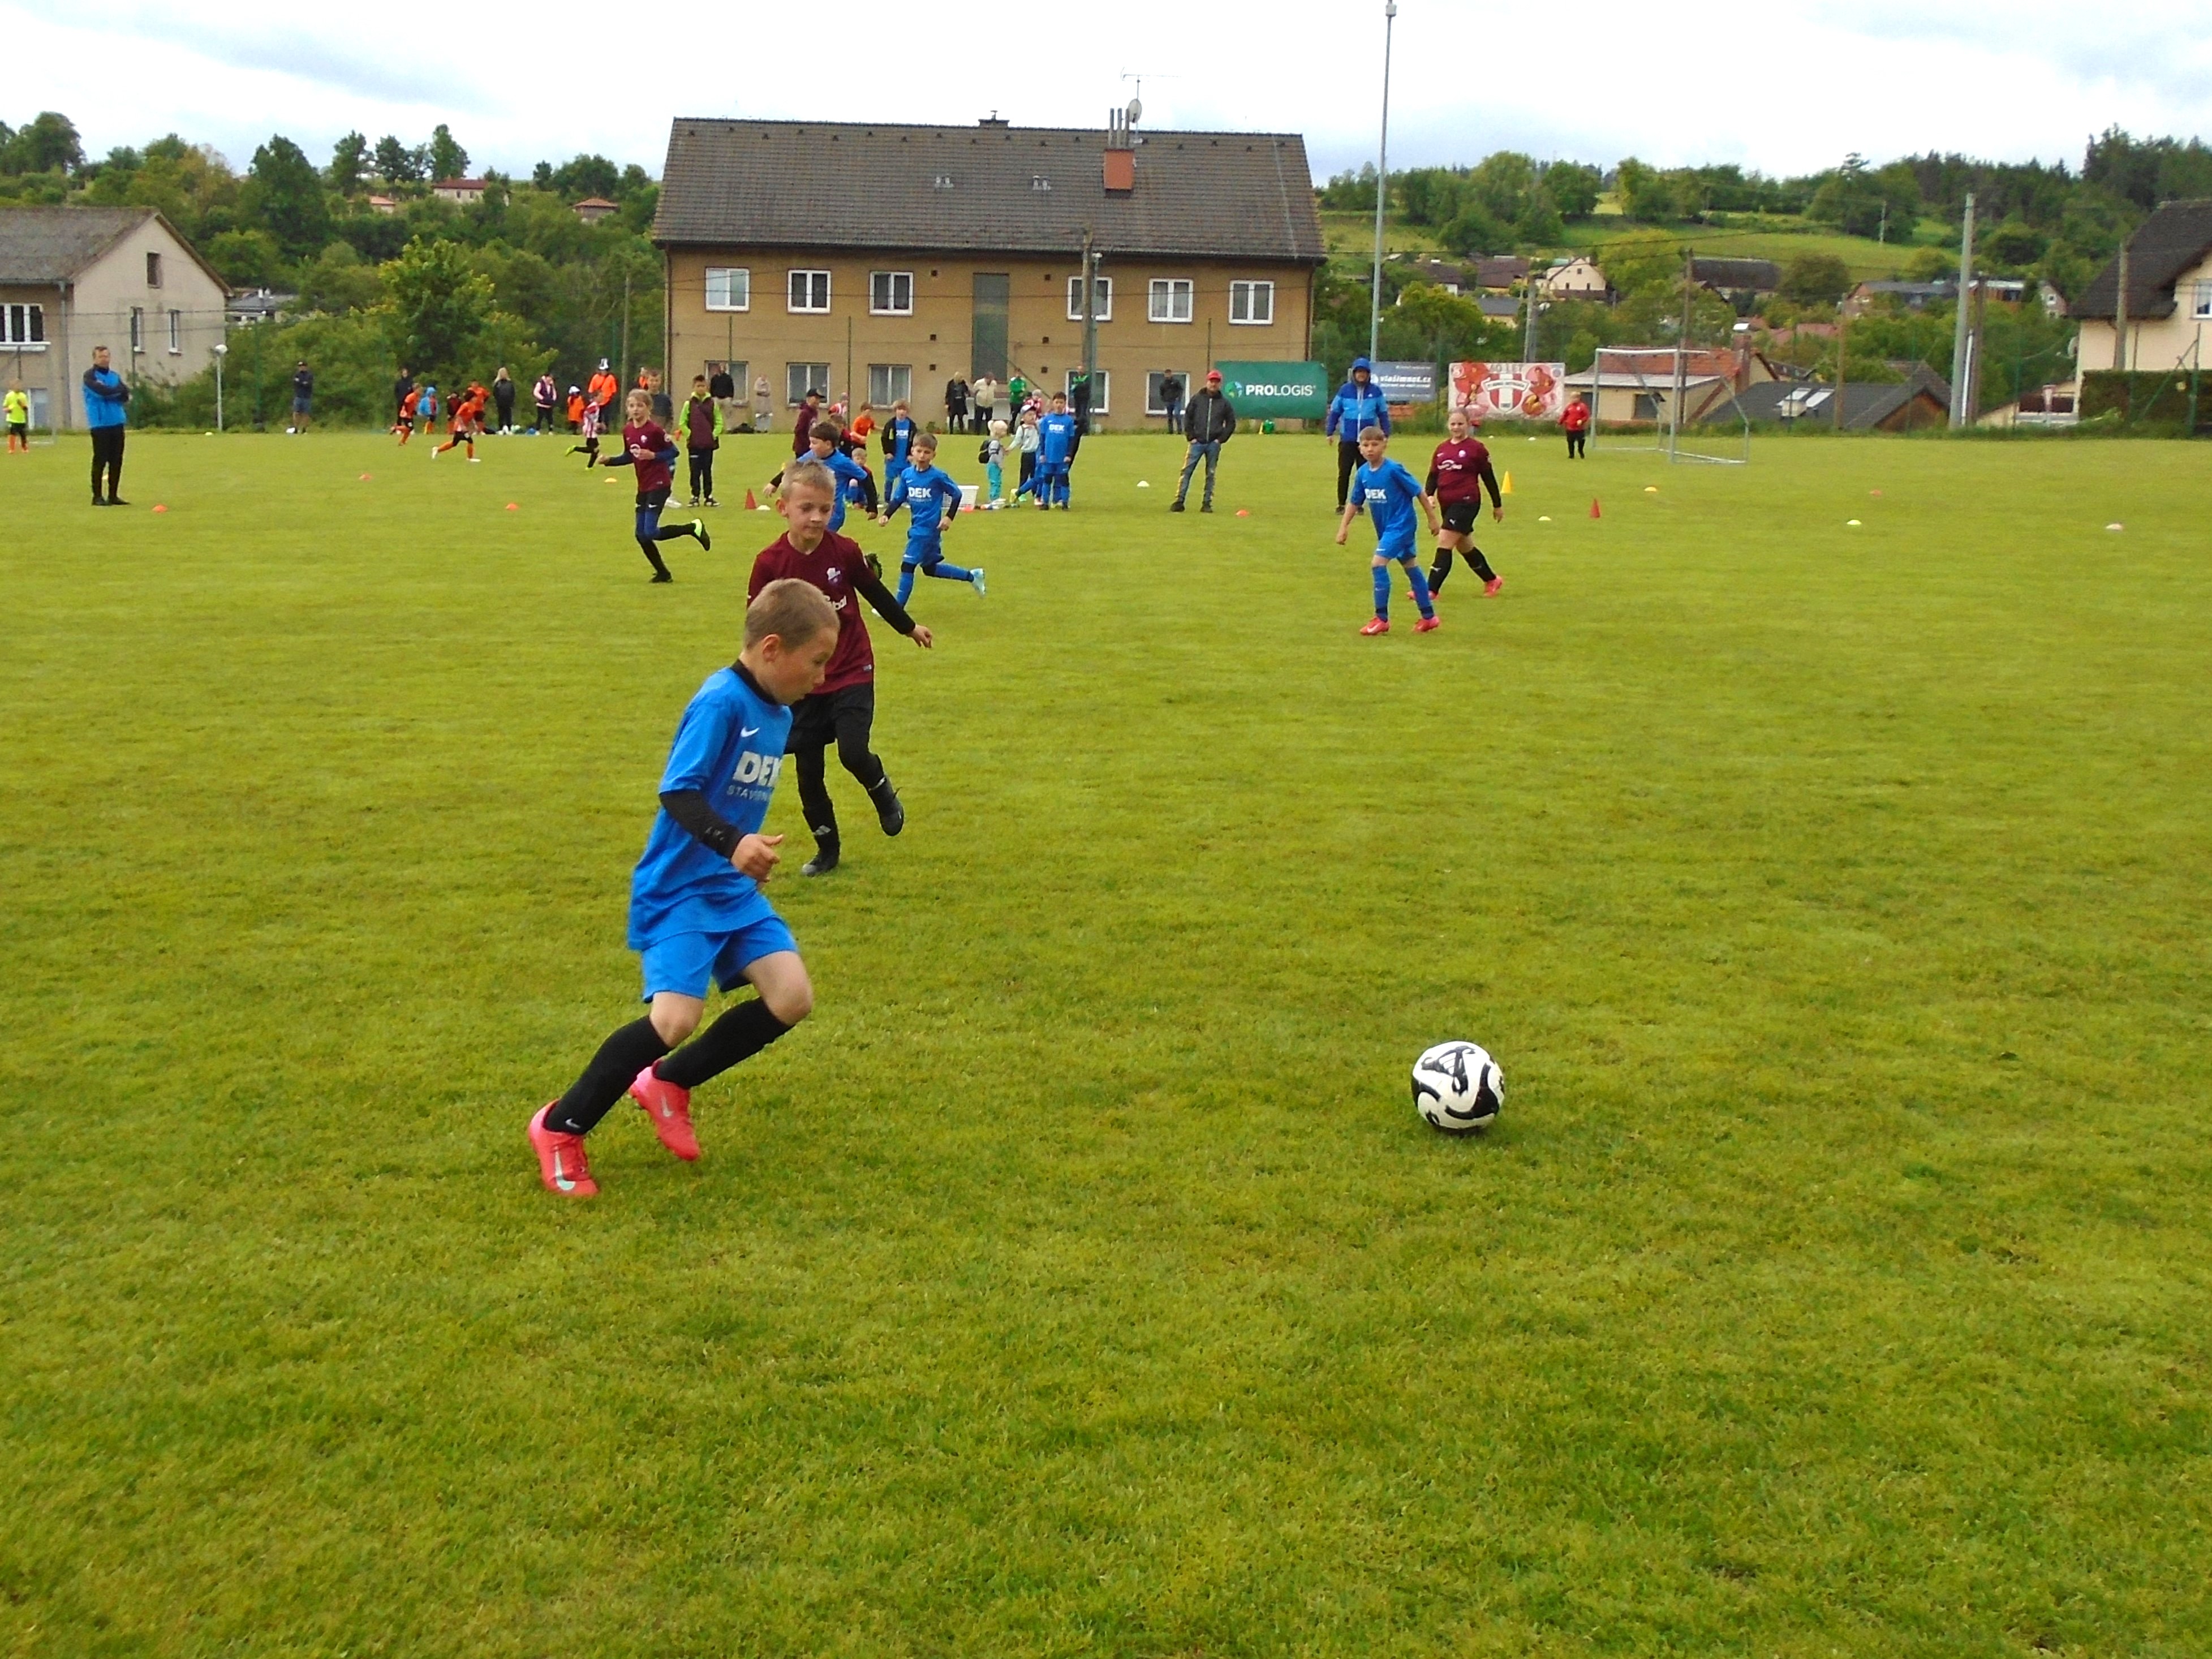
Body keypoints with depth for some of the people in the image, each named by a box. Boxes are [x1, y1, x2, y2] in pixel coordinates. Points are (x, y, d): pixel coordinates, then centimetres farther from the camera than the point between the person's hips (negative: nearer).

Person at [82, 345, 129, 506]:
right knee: (100, 461, -6)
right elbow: (103, 391, -18)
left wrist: (110, 393, -12)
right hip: (100, 424, -6)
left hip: (117, 423, 6)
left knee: (116, 461, 6)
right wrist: (119, 390, -3)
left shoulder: (115, 376, 15)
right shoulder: (90, 376, -3)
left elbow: (125, 396, 3)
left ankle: (113, 496, 12)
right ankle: (97, 496, 0)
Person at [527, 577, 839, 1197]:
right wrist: (732, 843, -37)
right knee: (676, 1016, -21)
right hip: (678, 886, -9)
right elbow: (678, 792, -24)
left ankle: (668, 1083, 15)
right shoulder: (720, 702, -18)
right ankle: (560, 1127, 0)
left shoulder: (778, 716, 9)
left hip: (733, 888, 9)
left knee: (792, 997, -5)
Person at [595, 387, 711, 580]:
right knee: (641, 535, 6)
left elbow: (673, 451, -12)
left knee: (650, 533, -15)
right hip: (643, 487, 7)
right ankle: (662, 573, 21)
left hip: (659, 485, -7)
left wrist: (653, 456, -25)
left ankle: (693, 528, 3)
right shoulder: (627, 431, 5)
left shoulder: (654, 430, -15)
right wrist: (609, 460, 3)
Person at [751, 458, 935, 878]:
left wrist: (910, 627, 21)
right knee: (809, 770, 5)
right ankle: (827, 848, 25)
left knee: (853, 751, -17)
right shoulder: (769, 563, -12)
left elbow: (875, 592, 8)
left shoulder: (845, 551, -10)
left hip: (852, 673, -1)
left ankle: (885, 796, 17)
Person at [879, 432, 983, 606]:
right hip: (916, 527, 7)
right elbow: (898, 499, 8)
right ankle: (972, 576, 33)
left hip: (929, 528, -7)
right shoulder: (907, 475, 2)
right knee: (930, 568, 17)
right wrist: (886, 515, -7)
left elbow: (957, 494, -3)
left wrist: (949, 517, -12)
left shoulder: (938, 476, -12)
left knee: (907, 566, -9)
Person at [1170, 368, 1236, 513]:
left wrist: (1221, 439, 1)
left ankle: (1207, 504, 10)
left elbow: (1231, 423, 11)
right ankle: (1179, 502, -7)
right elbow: (1187, 418, 8)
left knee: (1210, 474, 5)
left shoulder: (1224, 403, 7)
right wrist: (1191, 437, -1)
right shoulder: (1197, 399, 6)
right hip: (1197, 443, -1)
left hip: (1214, 445, 1)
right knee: (1187, 471, -7)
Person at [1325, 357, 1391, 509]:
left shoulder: (1375, 391, 0)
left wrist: (1386, 433, 4)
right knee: (1344, 473, -2)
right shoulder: (1345, 390, 0)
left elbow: (1383, 414, 7)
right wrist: (1330, 432, 0)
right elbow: (1335, 411, 4)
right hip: (1347, 440, -1)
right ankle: (1341, 504, 6)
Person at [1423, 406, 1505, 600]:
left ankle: (1431, 590, -16)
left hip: (1467, 502, -7)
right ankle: (1492, 580, 37)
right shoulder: (1442, 449, 11)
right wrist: (1429, 495, -9)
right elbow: (1433, 475, 11)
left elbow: (1489, 477, 2)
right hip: (1446, 503, 7)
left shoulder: (1476, 448, -4)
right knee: (1465, 547, 18)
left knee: (1444, 544, -15)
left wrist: (1498, 505, 7)